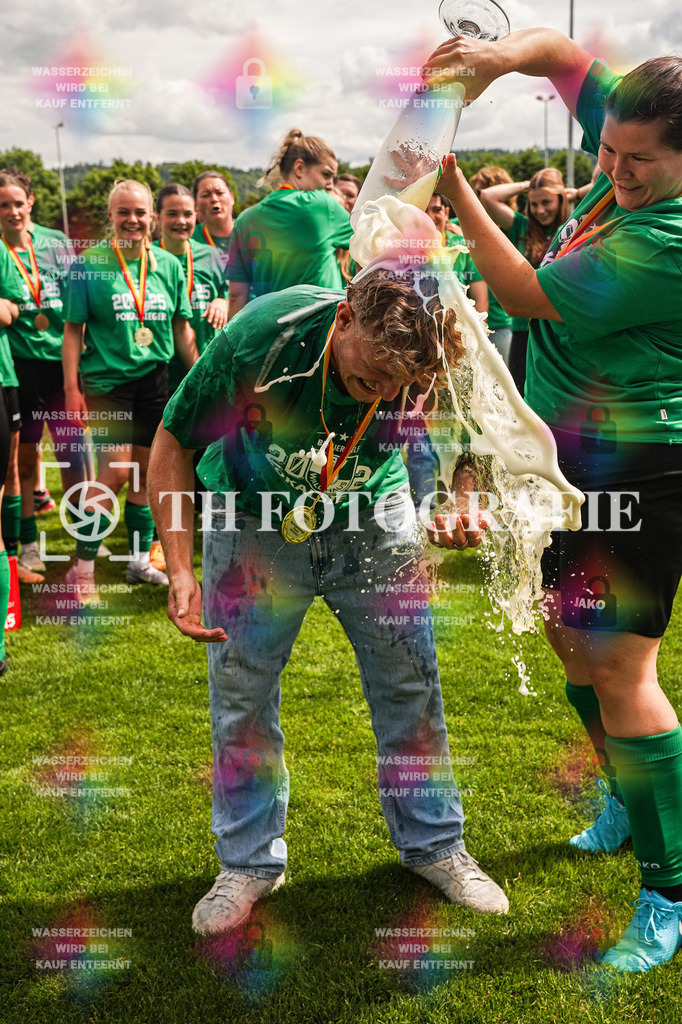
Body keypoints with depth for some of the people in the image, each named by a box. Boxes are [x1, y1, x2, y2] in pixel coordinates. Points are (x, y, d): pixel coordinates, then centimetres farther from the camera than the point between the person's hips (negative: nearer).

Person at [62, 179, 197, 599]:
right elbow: (73, 329, -3)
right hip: (107, 379, -4)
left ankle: (140, 560, 23)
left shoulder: (169, 265, 6)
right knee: (116, 471, -10)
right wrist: (72, 388, -8)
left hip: (155, 378, 4)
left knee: (147, 471, 9)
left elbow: (182, 328, 13)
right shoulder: (89, 264, -4)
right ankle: (83, 567, 3)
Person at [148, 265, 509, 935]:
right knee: (242, 694, 4)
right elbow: (172, 443, -18)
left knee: (410, 684, 4)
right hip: (253, 523, -1)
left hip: (374, 519, 2)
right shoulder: (261, 337, -33)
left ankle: (433, 844, 26)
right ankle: (249, 862, 24)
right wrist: (179, 568, -25)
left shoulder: (437, 366, -27)